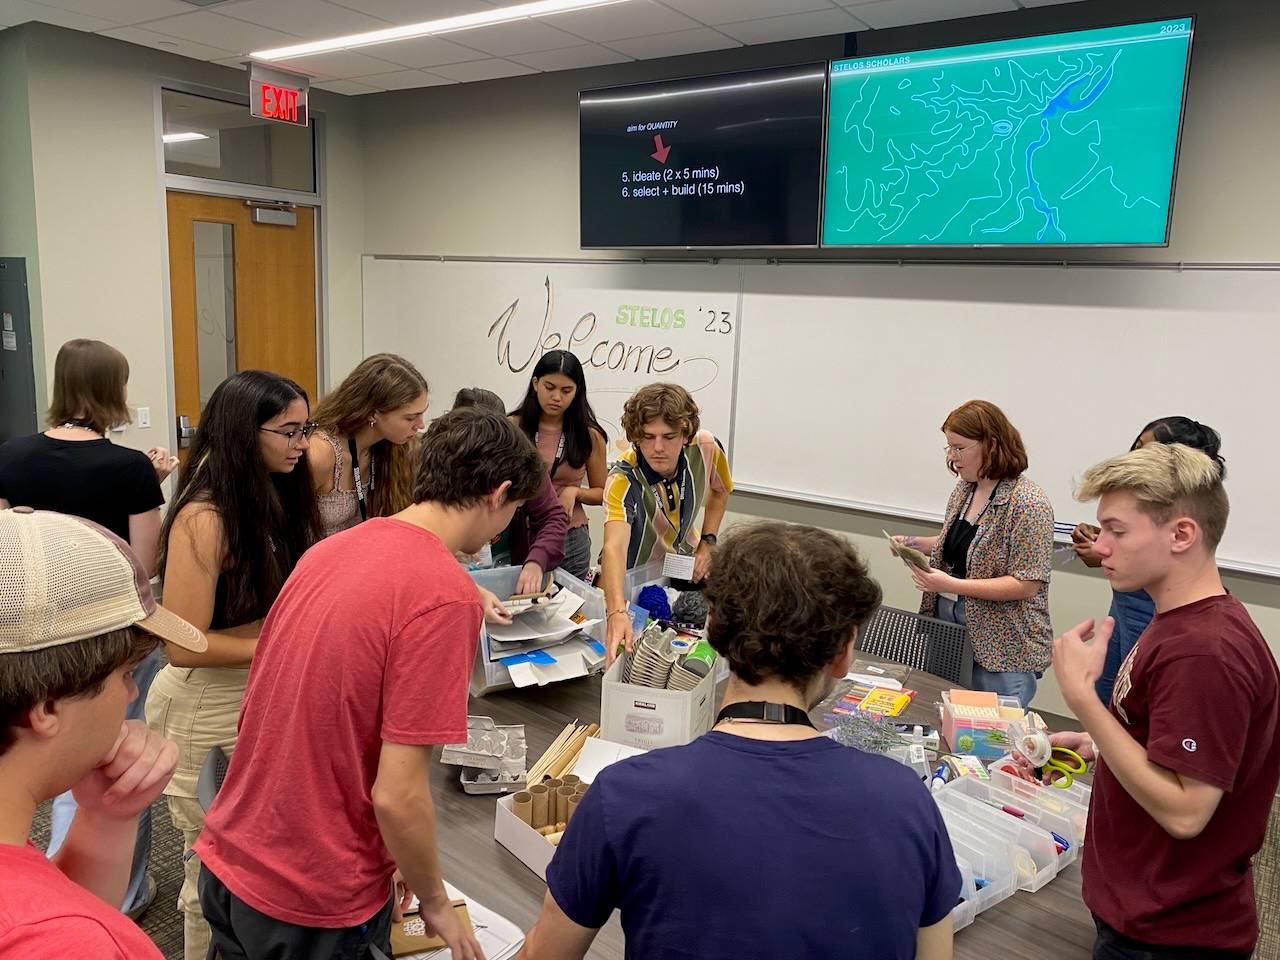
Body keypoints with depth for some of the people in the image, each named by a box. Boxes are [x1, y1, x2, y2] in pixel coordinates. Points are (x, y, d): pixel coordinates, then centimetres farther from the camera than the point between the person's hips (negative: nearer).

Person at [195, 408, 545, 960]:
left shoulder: (331, 549, -1)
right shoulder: (445, 595, -23)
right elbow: (397, 794, -25)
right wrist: (435, 905, -4)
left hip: (226, 866, 7)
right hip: (316, 909, -7)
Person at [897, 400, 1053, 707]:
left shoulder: (1028, 503, -18)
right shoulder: (964, 489, 6)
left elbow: (1026, 585, -21)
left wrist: (952, 585, -25)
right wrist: (917, 544, 4)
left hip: (1003, 649, -7)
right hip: (948, 624, 7)